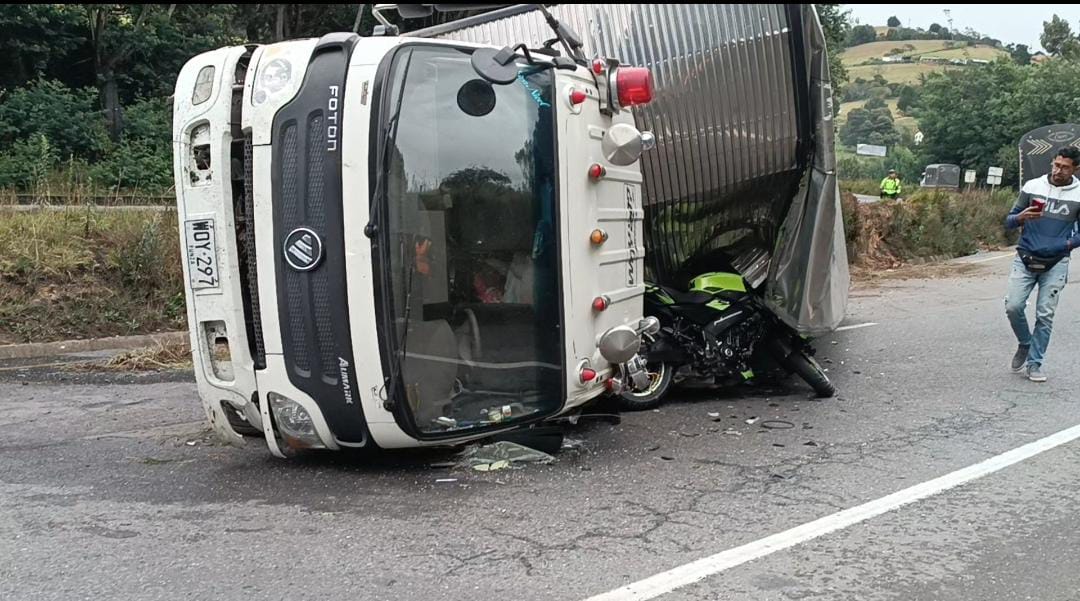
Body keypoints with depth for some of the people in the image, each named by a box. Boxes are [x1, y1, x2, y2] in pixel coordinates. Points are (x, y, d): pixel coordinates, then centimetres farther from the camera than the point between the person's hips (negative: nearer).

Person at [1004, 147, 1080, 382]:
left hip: (1056, 263, 0)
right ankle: (1025, 344, 21)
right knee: (1013, 306, -8)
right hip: (1026, 259, 1)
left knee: (1045, 314, 0)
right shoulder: (1032, 186, -2)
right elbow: (1009, 221, 3)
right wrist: (1021, 217, -18)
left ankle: (1034, 363, 12)